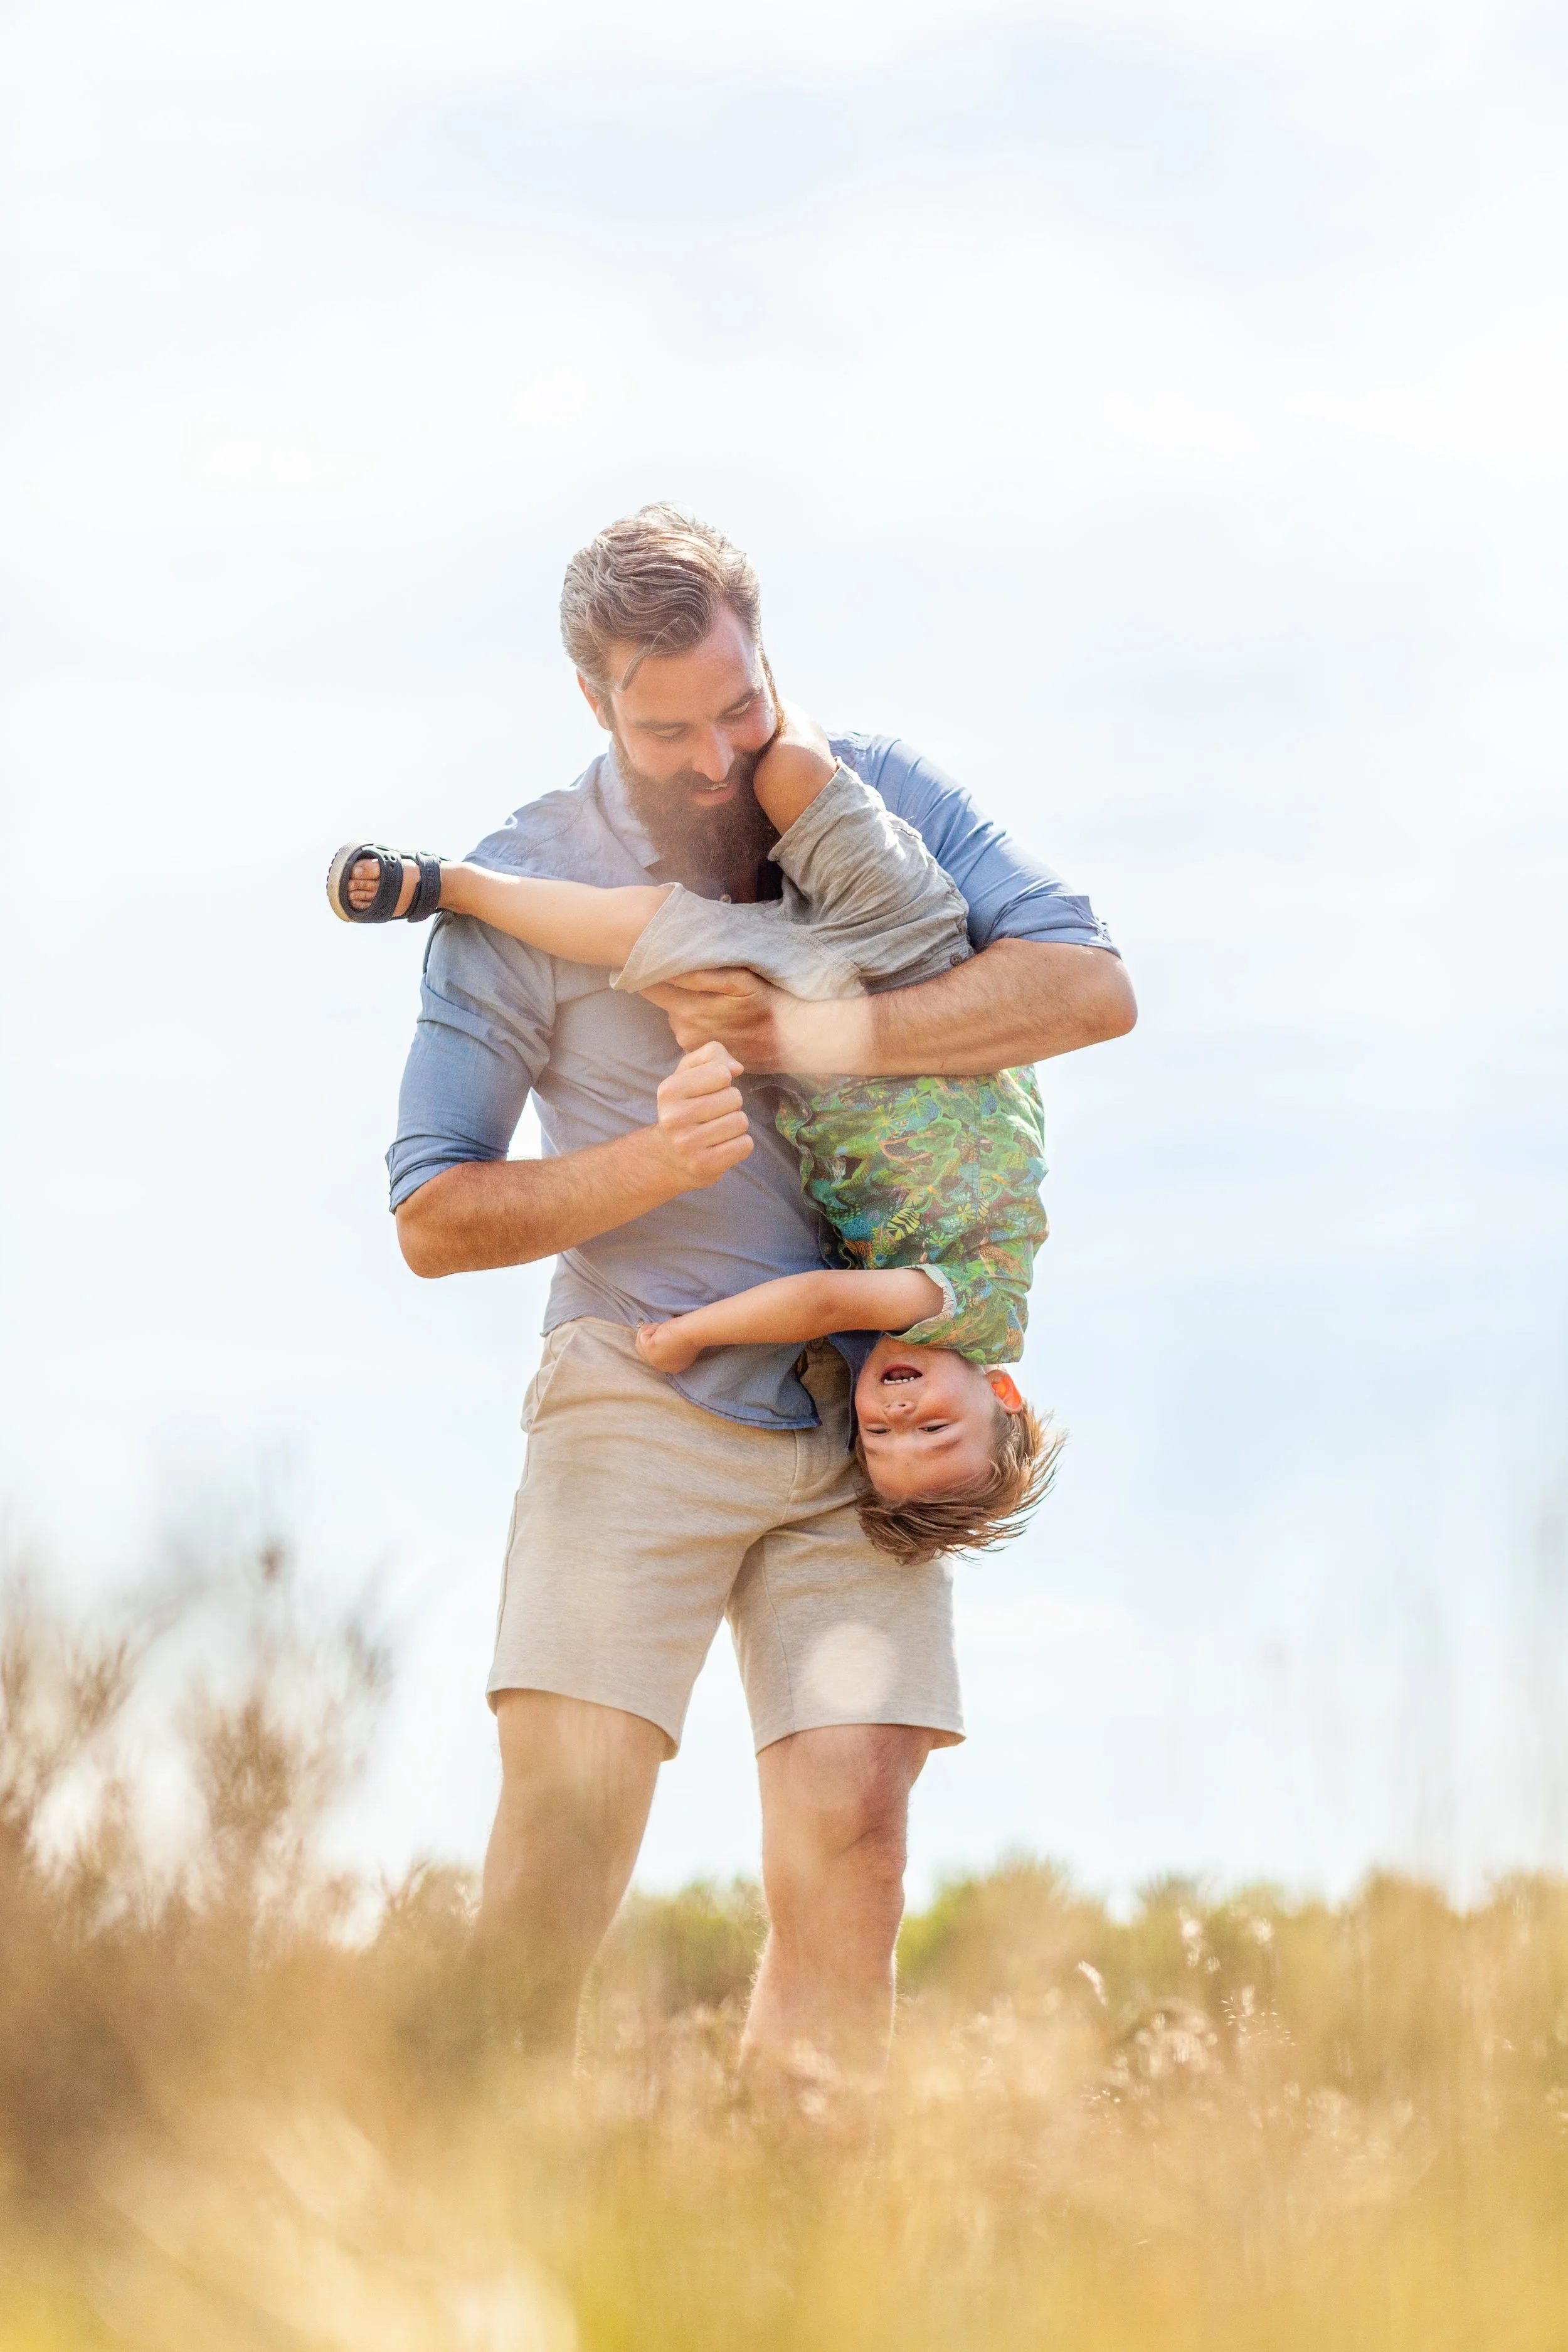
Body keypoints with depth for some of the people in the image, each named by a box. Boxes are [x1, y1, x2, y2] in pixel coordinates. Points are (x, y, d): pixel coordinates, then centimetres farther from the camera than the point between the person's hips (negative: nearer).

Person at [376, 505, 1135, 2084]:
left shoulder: (875, 797, 4)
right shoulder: (524, 890, -3)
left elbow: (1090, 987, -7)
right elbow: (433, 1218, -1)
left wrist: (808, 1035, -16)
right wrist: (656, 1160, -18)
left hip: (856, 1419, 2)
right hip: (642, 1402, -2)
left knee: (847, 1835, -12)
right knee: (569, 1808, -18)